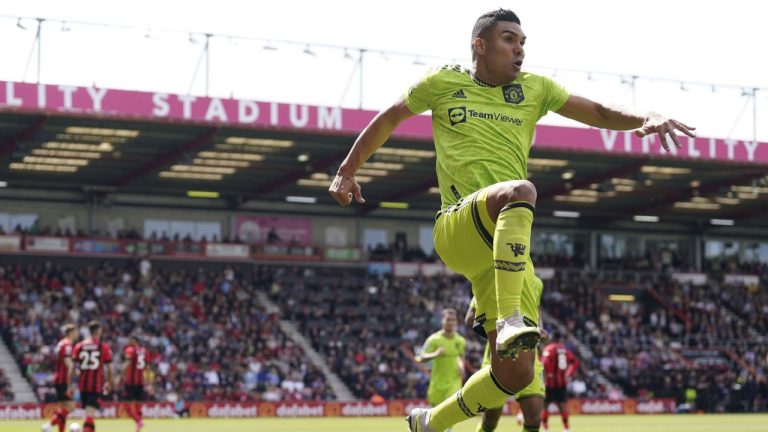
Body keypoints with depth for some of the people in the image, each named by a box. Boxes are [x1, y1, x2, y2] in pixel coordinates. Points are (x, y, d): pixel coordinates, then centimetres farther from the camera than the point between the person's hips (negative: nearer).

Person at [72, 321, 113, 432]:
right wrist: (108, 383, 14)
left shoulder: (79, 346, 4)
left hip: (83, 384, 4)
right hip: (97, 385, -4)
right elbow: (108, 368, -2)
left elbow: (72, 367, 2)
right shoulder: (104, 347, -4)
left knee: (89, 412, 21)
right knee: (90, 413, -11)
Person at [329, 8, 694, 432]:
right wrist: (347, 170, 23)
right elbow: (388, 119, 23)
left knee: (516, 374, -3)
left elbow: (598, 113, 12)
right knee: (520, 190, -39)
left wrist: (647, 118, -6)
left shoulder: (533, 88, 18)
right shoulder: (443, 83, 11)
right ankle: (510, 320, -48)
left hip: (507, 245, 4)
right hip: (458, 229, -4)